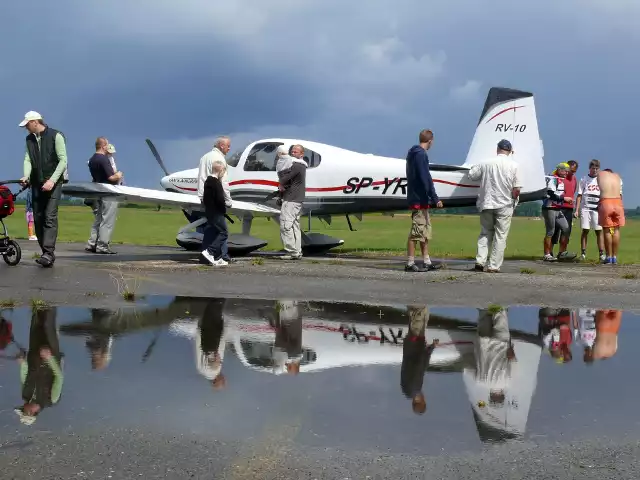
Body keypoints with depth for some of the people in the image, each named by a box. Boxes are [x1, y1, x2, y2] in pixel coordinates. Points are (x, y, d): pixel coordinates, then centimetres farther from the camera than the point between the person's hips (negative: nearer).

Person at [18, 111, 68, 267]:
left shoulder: (56, 136, -7)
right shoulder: (29, 139, 11)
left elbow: (63, 160, -11)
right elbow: (28, 159, 3)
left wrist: (52, 180, -19)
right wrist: (26, 176, -16)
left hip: (53, 182, -6)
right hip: (37, 184, 6)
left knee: (50, 216, -16)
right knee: (38, 218, 2)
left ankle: (49, 253, -22)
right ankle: (47, 254, 6)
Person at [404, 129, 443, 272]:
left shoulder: (412, 153, 16)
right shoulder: (421, 154, -14)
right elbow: (426, 178, -20)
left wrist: (431, 197, 22)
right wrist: (435, 198, -20)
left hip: (417, 198, 10)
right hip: (420, 199, -10)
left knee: (425, 231, 13)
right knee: (416, 231, -7)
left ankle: (427, 262, 16)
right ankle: (410, 263, -4)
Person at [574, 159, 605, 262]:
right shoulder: (584, 179, 8)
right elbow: (579, 195, 6)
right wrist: (576, 210, -2)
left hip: (597, 209, 0)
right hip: (585, 208, 0)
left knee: (599, 230, -3)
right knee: (585, 230, -1)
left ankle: (601, 253, -2)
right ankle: (583, 253, 2)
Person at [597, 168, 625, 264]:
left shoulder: (600, 174, 15)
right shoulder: (617, 176, 22)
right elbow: (620, 193, 20)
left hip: (605, 202, -2)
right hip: (618, 202, 2)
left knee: (607, 230, 5)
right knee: (616, 230, 9)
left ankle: (609, 257, 6)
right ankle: (615, 257, 10)